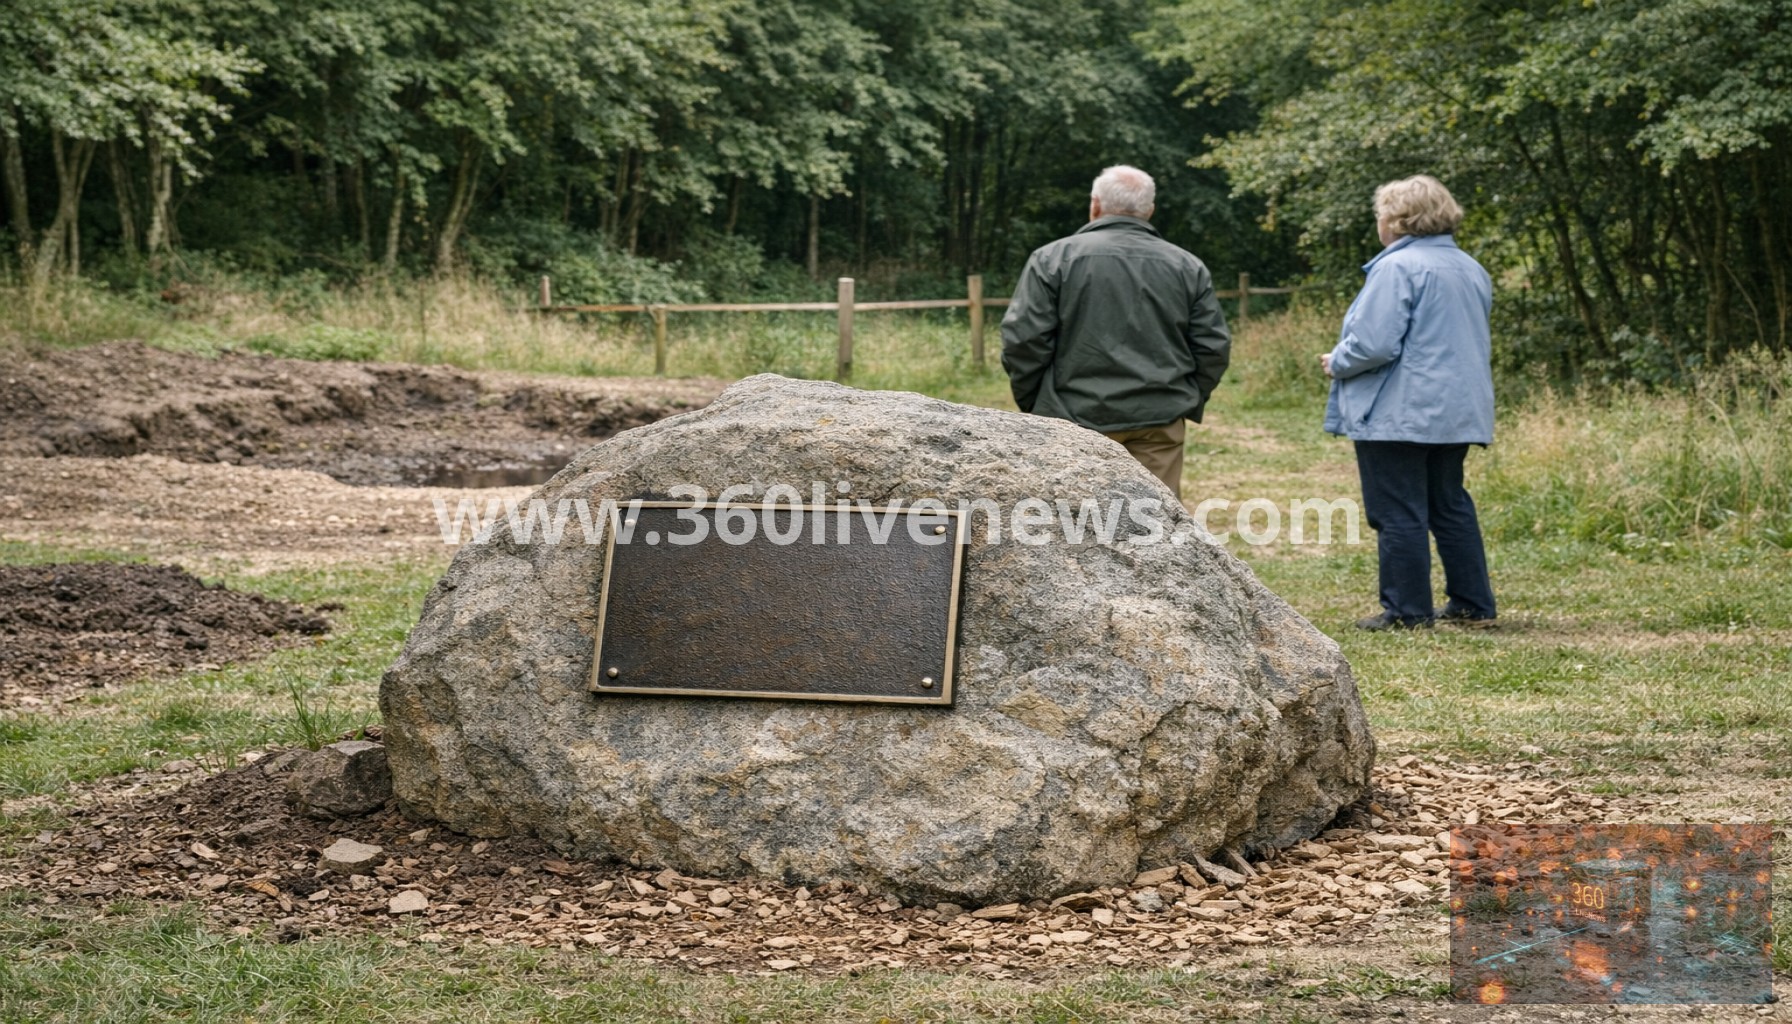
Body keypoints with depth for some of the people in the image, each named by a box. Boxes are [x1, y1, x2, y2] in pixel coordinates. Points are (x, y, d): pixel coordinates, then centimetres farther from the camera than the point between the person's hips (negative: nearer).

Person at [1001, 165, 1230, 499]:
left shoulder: (1052, 259, -1)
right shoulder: (1187, 267, 8)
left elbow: (1023, 340, -6)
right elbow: (1213, 347, 6)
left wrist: (1033, 405, 6)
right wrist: (1188, 403, 16)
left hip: (1077, 420, -2)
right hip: (1159, 421, 2)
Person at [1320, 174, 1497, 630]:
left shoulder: (1398, 267, -16)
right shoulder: (1471, 269, 13)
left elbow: (1373, 344, -22)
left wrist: (1336, 363, -3)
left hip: (1400, 414, -9)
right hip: (1457, 411, 9)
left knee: (1399, 514, -2)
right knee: (1450, 506, 16)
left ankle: (1407, 610, 1)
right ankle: (1472, 602, 19)